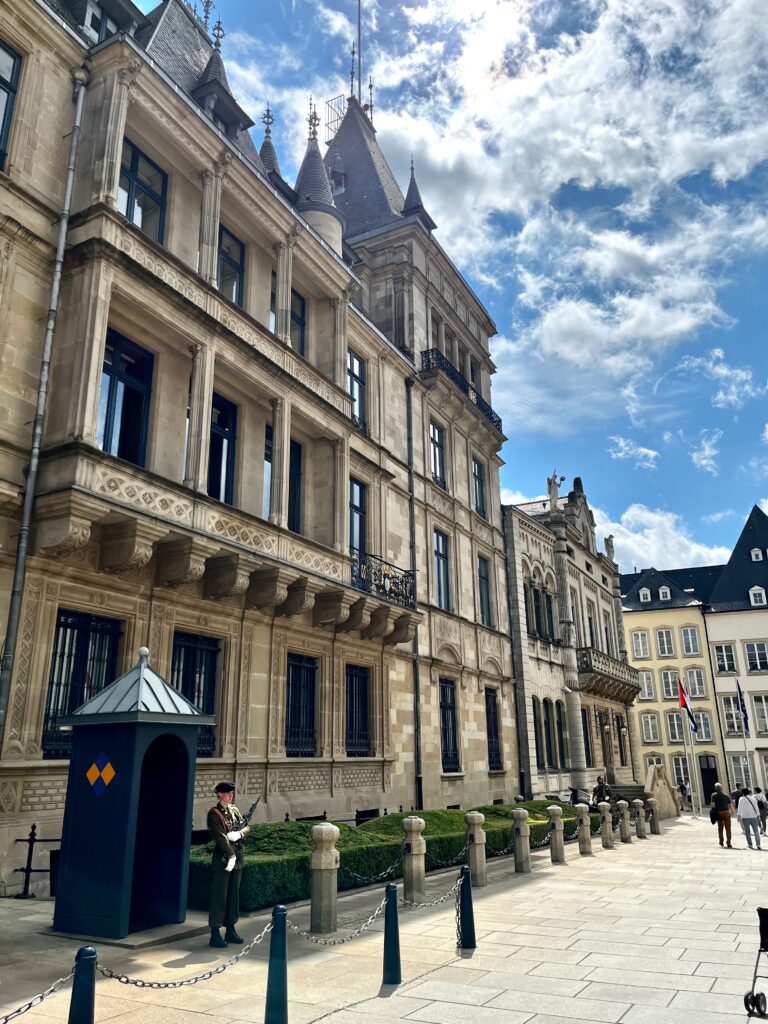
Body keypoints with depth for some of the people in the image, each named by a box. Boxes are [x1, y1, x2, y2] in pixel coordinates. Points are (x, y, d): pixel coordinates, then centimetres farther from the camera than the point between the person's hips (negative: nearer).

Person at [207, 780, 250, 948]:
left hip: (237, 858, 7)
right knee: (219, 896, -3)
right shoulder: (214, 813, -9)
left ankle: (230, 930, 22)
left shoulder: (235, 810, 12)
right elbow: (220, 836, -17)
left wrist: (239, 834, -15)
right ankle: (215, 934, 4)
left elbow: (246, 828, 7)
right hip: (222, 859, -7)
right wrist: (230, 856, -24)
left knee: (234, 895, 12)